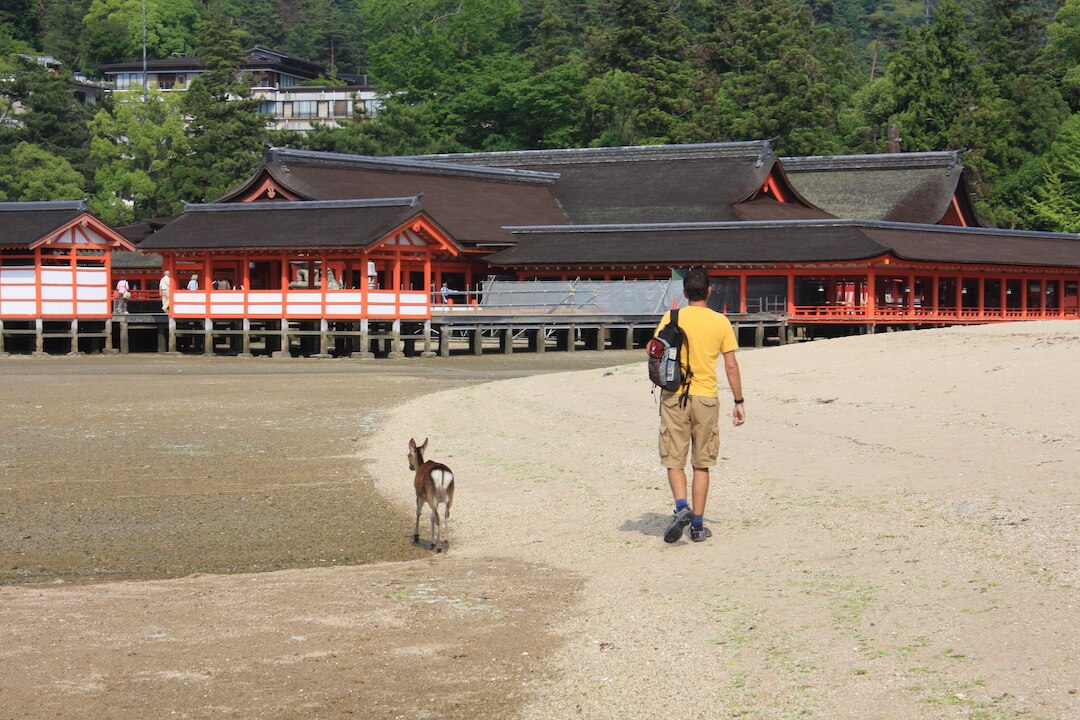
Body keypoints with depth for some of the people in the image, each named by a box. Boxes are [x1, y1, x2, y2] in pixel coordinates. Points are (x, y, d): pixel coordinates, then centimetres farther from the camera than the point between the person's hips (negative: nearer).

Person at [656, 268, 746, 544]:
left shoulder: (671, 318, -2)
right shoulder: (721, 322, 1)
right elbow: (731, 365, 2)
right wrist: (739, 402, 9)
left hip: (674, 396, -1)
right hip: (706, 397, 1)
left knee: (674, 460, 6)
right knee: (702, 464, 8)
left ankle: (682, 507, -17)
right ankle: (697, 525, 9)